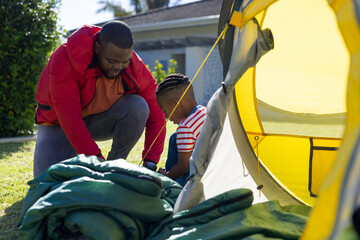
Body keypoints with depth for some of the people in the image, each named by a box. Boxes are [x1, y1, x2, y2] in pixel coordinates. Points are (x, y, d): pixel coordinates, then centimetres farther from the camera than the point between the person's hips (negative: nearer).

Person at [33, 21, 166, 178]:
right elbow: (69, 118, -36)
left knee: (138, 106, -27)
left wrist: (149, 163, -28)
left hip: (100, 120, 3)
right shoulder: (64, 59, -31)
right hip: (59, 125, -2)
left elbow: (156, 116, -16)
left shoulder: (135, 67, -20)